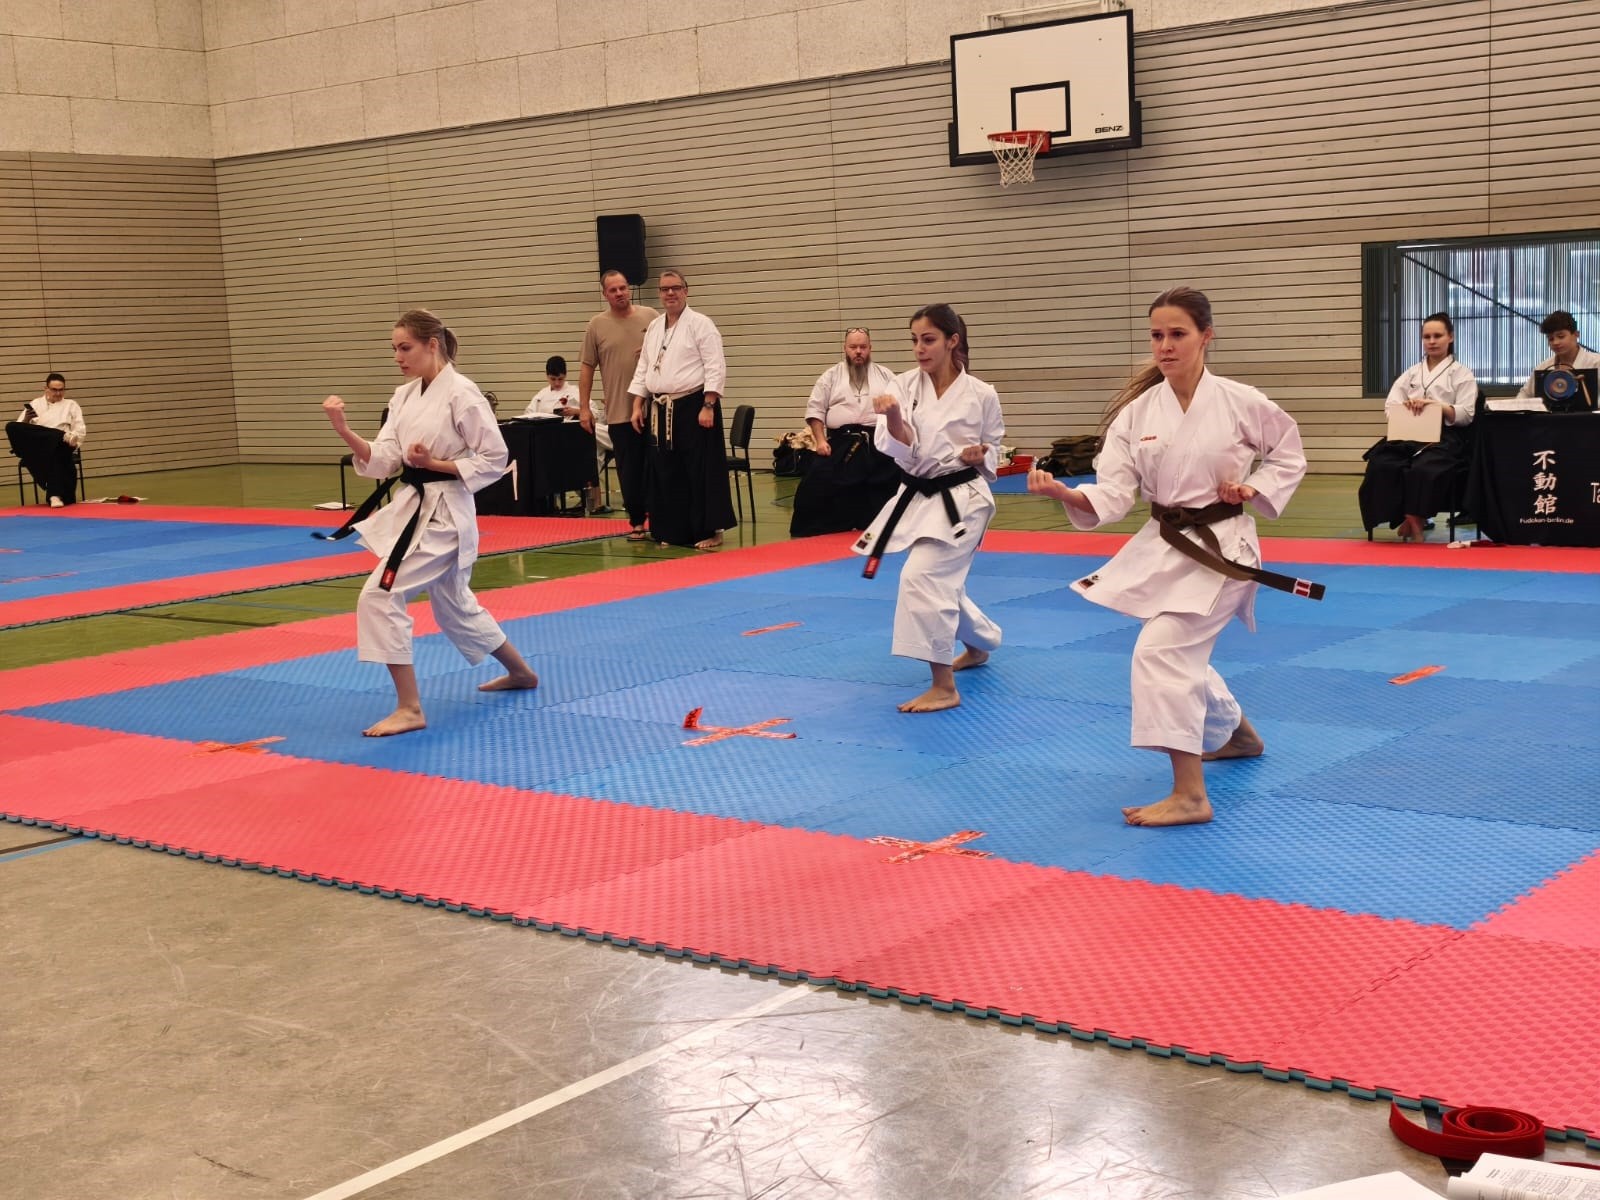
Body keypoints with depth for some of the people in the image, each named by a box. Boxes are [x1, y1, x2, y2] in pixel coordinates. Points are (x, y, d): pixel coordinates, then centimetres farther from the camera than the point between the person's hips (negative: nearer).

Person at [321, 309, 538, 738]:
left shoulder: (461, 394, -15)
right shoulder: (404, 396, 7)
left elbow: (494, 460, -13)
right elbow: (382, 461, 2)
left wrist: (434, 464, -19)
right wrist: (344, 431, -14)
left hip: (444, 513, -9)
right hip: (412, 507, 9)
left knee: (380, 597, -17)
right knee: (455, 608, 22)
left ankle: (409, 709, -10)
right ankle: (521, 672, 44)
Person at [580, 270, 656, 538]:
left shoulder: (650, 317, 4)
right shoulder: (597, 325, 3)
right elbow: (587, 368, 5)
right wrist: (584, 407, 1)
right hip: (619, 412, 0)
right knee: (629, 470, 3)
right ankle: (637, 522, 14)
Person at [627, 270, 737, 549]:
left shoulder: (700, 324, -6)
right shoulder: (654, 328, 14)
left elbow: (715, 368, -12)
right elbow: (643, 369, 18)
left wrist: (708, 407, -18)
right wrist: (638, 405, 10)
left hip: (693, 406, -6)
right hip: (662, 411, 6)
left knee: (701, 471, -5)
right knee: (666, 471, 8)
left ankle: (710, 530, 3)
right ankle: (674, 531, 17)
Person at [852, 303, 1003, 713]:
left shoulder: (981, 395, -9)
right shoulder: (904, 386, -2)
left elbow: (992, 452, 5)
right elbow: (901, 450, -10)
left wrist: (978, 457, -17)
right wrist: (893, 418, -30)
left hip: (961, 500, -6)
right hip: (917, 497, 6)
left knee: (922, 577, -21)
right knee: (942, 584, 20)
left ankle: (944, 687, -14)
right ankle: (979, 646, 51)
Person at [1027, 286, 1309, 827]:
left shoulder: (1239, 402, -12)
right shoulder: (1136, 412, -3)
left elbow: (1289, 453, 5)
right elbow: (1114, 495, -10)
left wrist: (1254, 489, -11)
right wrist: (1065, 494, -29)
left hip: (1221, 547, -6)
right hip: (1161, 544, 6)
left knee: (1160, 652, -21)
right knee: (1183, 656, 22)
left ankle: (1189, 795, -16)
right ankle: (1237, 733, 53)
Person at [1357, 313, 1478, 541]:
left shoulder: (1461, 374, 11)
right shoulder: (1412, 374, 23)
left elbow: (1465, 414, -2)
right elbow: (1390, 406, 13)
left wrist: (1433, 405, -17)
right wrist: (1408, 406, -10)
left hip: (1444, 437, -4)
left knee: (1424, 469, -36)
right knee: (1382, 465, -28)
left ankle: (1415, 519, -15)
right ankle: (1408, 519, -16)